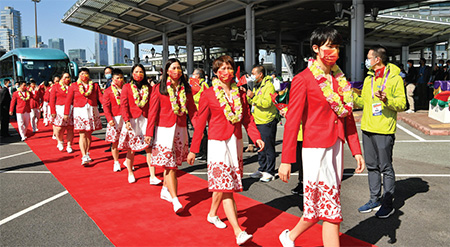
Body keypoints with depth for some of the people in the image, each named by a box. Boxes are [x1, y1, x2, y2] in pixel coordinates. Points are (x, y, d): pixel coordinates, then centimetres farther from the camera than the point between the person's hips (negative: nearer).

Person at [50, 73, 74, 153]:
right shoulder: (56, 87, 7)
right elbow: (52, 100, 2)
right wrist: (53, 112, -7)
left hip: (71, 110, 2)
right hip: (60, 110, -1)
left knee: (70, 129, 1)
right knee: (59, 128, -5)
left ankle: (69, 146, 11)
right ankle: (60, 141, 23)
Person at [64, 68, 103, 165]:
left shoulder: (94, 85, 8)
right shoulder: (74, 86, 5)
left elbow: (100, 97, -1)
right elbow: (68, 100, 3)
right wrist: (66, 113, -1)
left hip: (92, 111, 2)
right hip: (80, 111, -2)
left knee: (89, 134, 8)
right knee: (82, 135, -7)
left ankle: (87, 154, 21)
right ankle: (84, 157, -11)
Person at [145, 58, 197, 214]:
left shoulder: (186, 89, 8)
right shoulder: (159, 88, -2)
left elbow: (192, 110, 7)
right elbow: (153, 111, -3)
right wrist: (149, 133, -7)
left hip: (180, 129, 4)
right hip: (164, 129, -4)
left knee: (172, 164, 12)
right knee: (169, 165, -8)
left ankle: (165, 191, 32)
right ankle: (175, 200, -9)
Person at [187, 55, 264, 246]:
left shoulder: (240, 94, 8)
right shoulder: (208, 95, -4)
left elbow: (247, 118, 8)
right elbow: (200, 123, -2)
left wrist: (256, 137, -8)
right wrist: (193, 149, -1)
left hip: (236, 143, 5)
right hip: (218, 143, -5)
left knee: (223, 185, 13)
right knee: (225, 186, -10)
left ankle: (212, 214, 38)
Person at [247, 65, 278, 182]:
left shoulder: (269, 86, -13)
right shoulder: (256, 86, 16)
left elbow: (267, 103, -26)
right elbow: (251, 102, 23)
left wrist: (253, 96, -25)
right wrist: (248, 96, 5)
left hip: (267, 122, -9)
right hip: (258, 122, 9)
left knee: (268, 148, -2)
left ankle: (270, 172, 7)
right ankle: (262, 169, 26)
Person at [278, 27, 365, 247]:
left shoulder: (340, 79, 12)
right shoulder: (303, 80, -9)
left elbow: (347, 117, 15)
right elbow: (292, 121, -11)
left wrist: (356, 150, 10)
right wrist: (286, 160, -13)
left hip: (336, 147, 7)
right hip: (316, 148, -7)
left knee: (321, 205, 13)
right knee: (329, 208, -1)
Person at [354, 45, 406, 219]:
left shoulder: (394, 78, -6)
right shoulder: (368, 79, 15)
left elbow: (402, 104, -10)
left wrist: (386, 100, -27)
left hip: (384, 130, -7)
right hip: (367, 128, 7)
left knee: (386, 167, 0)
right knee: (372, 166, 13)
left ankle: (388, 204, 11)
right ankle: (375, 200, 24)